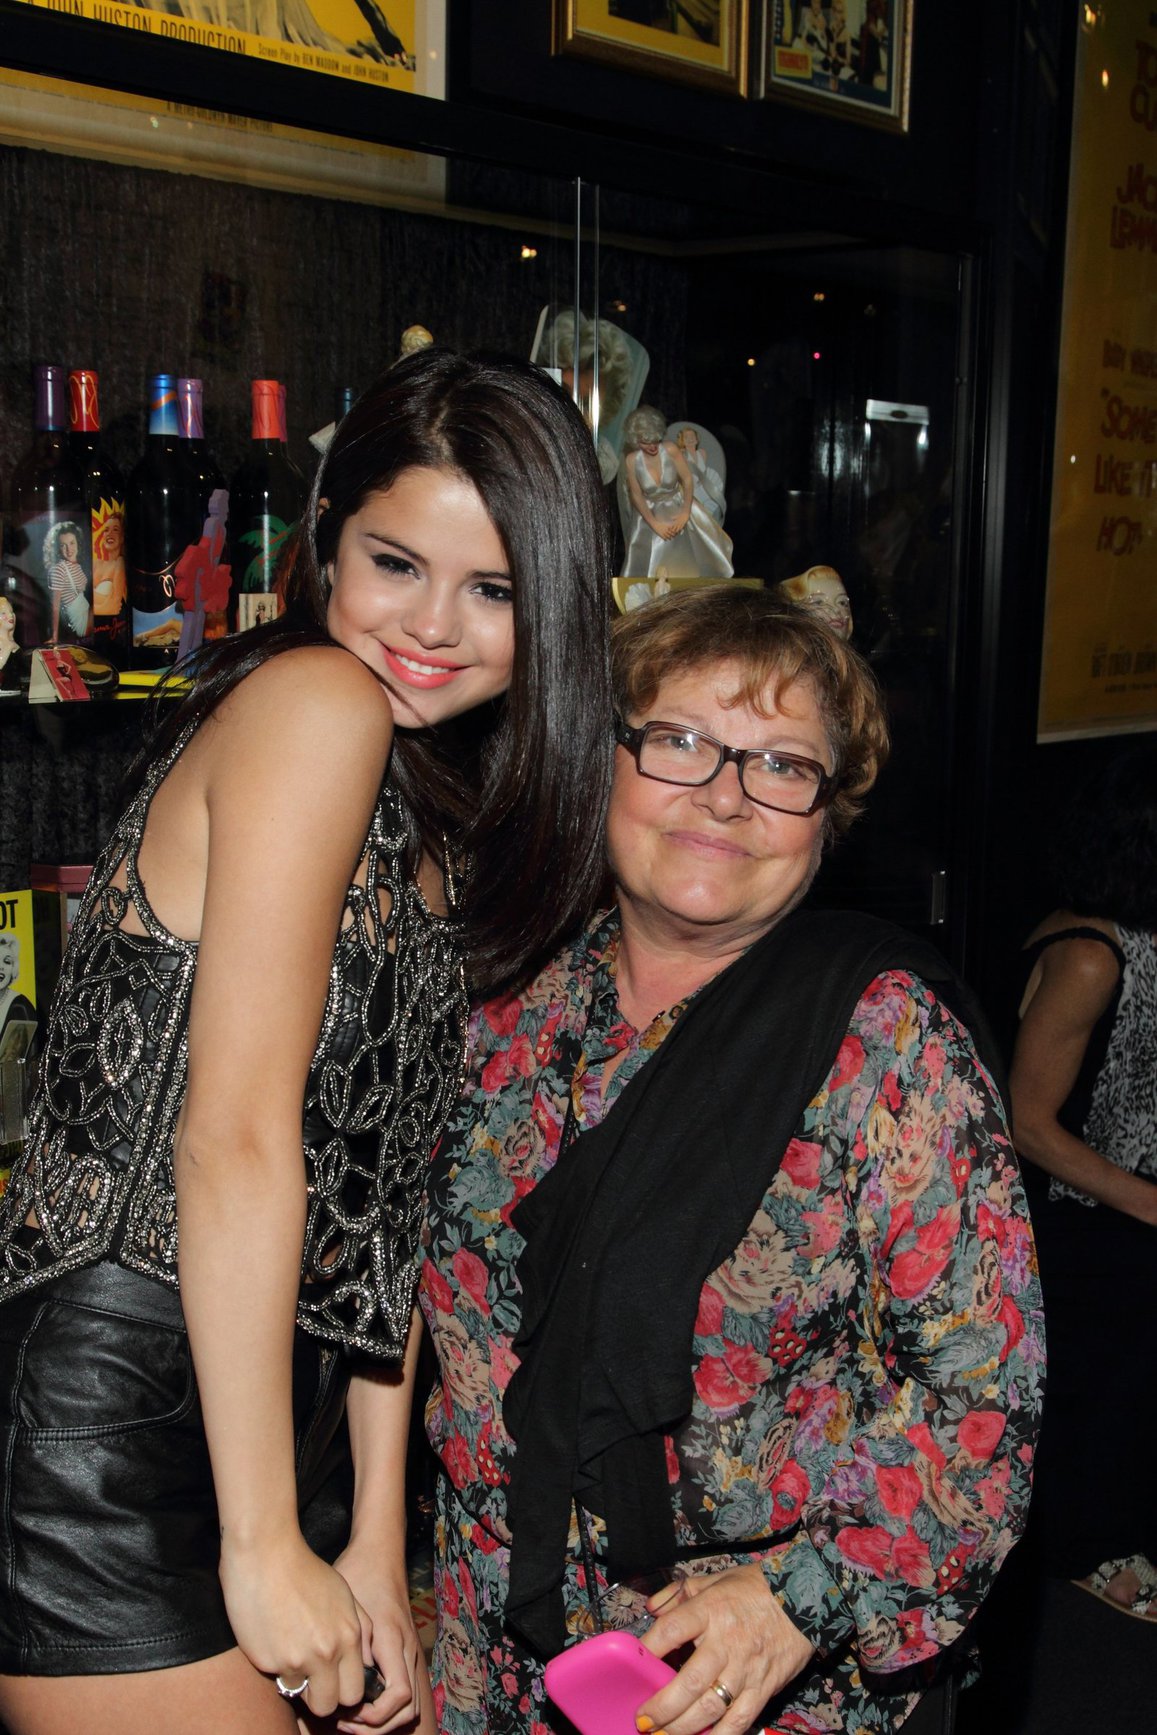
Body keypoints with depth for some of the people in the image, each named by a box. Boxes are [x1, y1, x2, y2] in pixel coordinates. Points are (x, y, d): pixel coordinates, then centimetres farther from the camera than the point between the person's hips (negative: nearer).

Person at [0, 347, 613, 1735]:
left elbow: (378, 1193, 10)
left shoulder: (442, 813, 12)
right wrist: (268, 1552, -17)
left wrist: (375, 1545, 7)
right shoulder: (316, 701, -14)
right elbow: (235, 1141, -19)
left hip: (259, 1408, 8)